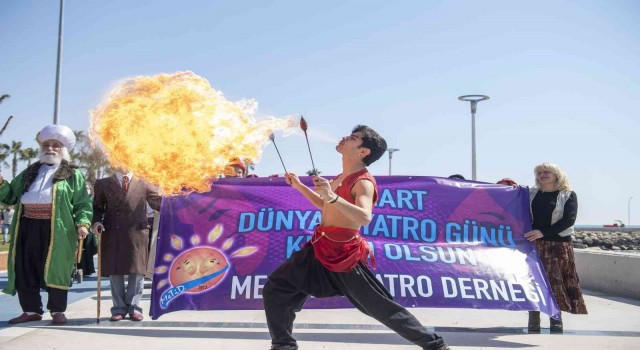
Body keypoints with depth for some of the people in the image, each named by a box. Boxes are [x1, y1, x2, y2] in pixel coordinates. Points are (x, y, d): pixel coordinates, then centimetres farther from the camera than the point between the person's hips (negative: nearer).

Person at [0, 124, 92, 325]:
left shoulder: (73, 175, 8)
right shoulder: (29, 173, 22)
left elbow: (83, 203, 2)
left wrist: (82, 223, -14)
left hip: (56, 230, -5)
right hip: (27, 227, 5)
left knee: (55, 270, -3)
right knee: (25, 270, 6)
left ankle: (57, 310, 9)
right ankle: (31, 310, 18)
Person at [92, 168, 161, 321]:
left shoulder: (142, 184, 11)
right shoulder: (103, 184, 13)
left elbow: (159, 202, 7)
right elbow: (97, 207, 14)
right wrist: (97, 221, -5)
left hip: (137, 232, 0)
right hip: (112, 234, 1)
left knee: (137, 270, -1)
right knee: (114, 271, 4)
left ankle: (134, 308, 9)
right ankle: (119, 308, 13)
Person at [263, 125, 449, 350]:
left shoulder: (363, 182, -17)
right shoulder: (342, 178, 11)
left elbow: (365, 218, -37)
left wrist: (332, 196, -46)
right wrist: (299, 186, 22)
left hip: (344, 254, -9)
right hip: (321, 248, 9)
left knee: (382, 308, -2)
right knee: (275, 288, 7)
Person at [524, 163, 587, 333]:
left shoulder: (568, 195, 3)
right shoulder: (531, 193, 13)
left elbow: (569, 220, -9)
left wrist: (543, 232, -19)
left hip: (558, 246, -2)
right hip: (533, 244, 2)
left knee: (555, 281, -4)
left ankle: (556, 319, 7)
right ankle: (533, 322, 5)